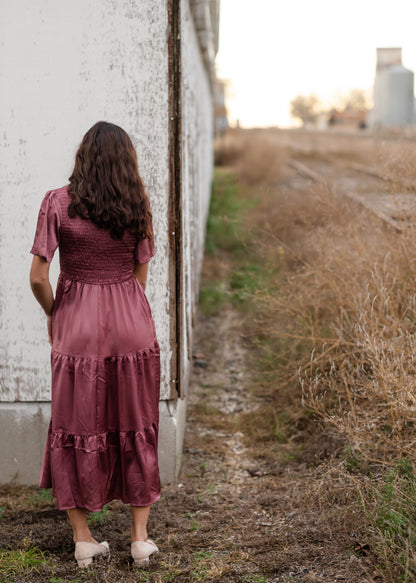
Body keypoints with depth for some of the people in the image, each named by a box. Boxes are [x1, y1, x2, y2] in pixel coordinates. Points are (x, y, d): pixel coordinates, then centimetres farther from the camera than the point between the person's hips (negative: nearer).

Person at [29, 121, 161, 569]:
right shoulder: (137, 204, 1)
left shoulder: (58, 202, -7)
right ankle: (140, 539, 19)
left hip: (78, 328, -2)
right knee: (135, 429, 13)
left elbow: (38, 277, -9)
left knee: (75, 430, 11)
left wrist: (52, 314, 8)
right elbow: (139, 275, 5)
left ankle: (83, 540, 18)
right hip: (132, 324, 2)